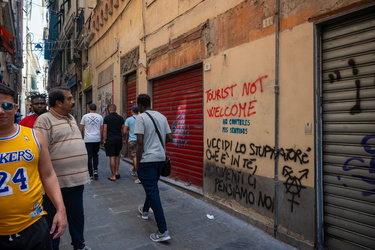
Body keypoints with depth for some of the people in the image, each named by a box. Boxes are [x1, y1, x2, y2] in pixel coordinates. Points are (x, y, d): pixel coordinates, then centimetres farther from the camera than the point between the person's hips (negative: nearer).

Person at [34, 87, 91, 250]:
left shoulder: (71, 118, 12)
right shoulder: (45, 120, -13)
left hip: (77, 178, 8)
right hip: (56, 181, -7)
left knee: (77, 215, 20)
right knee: (53, 219, 11)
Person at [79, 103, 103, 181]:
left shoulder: (85, 116, 1)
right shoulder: (100, 117, 4)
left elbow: (81, 128, 4)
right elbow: (101, 129, 5)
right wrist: (101, 139, 14)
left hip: (88, 139, -2)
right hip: (97, 139, 2)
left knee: (89, 157, 2)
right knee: (95, 155, 18)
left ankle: (91, 175, 4)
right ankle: (95, 170, 3)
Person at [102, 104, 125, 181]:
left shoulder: (107, 117, -4)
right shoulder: (120, 118, 6)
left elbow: (105, 130, -8)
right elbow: (123, 129, 7)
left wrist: (104, 140, -4)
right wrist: (123, 139, 16)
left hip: (110, 139, -4)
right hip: (119, 138, 4)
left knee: (112, 157, -1)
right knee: (117, 156, 19)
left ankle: (113, 176, 2)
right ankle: (116, 172, 15)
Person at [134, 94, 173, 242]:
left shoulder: (141, 117, -11)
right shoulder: (162, 116, 8)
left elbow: (140, 142, -17)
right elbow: (169, 138, 8)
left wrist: (137, 162, -8)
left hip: (147, 159, -7)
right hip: (160, 157, 7)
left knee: (152, 191, -5)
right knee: (152, 187, 25)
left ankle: (163, 231, -4)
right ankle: (145, 210, 49)